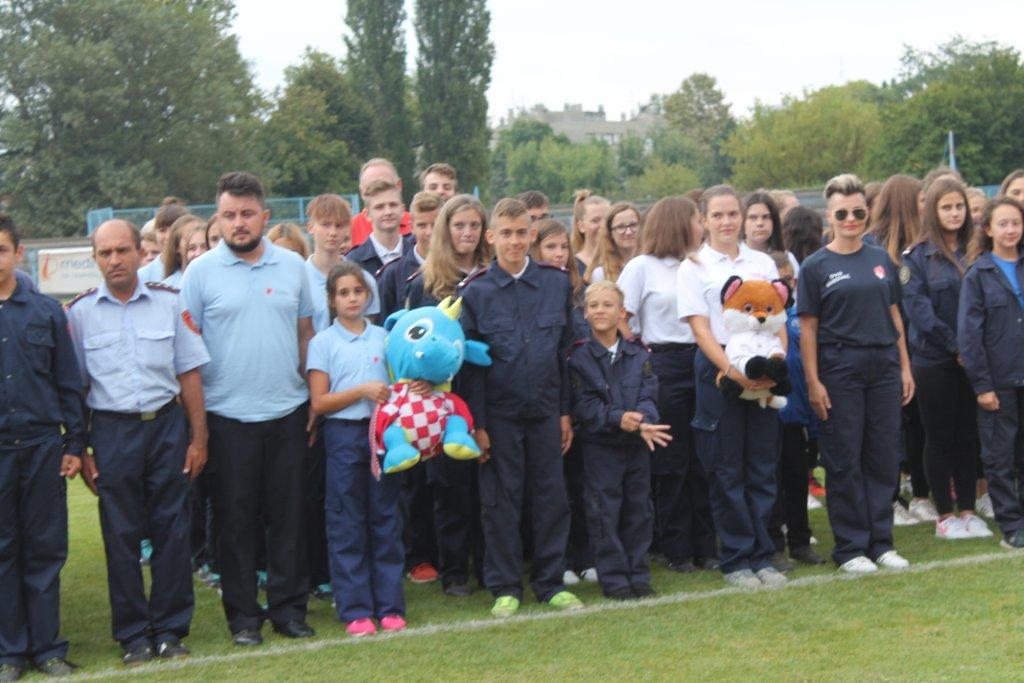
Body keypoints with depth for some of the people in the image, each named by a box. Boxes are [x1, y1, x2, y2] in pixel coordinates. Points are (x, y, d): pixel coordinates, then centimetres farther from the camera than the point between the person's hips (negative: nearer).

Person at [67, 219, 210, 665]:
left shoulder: (169, 303, 4)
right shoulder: (79, 312, 2)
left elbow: (189, 373, 6)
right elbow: (73, 386, 4)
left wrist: (198, 438, 2)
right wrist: (79, 451, 0)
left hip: (166, 425, 1)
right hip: (111, 431, 0)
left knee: (172, 529, 4)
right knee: (121, 535, 5)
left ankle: (170, 630, 15)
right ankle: (133, 634, 15)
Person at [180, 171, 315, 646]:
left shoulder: (292, 266, 6)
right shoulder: (201, 271, -2)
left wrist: (315, 398, 8)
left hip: (288, 411, 2)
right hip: (228, 416, -2)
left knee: (288, 515, 7)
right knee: (235, 519, 5)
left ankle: (289, 607, 18)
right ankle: (243, 615, 15)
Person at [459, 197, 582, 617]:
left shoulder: (556, 283, 5)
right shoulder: (475, 292, -2)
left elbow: (566, 350, 8)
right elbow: (470, 362, -2)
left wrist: (566, 411, 5)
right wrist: (477, 423, -6)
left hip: (546, 409, 2)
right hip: (499, 412, -2)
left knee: (551, 498, 6)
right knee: (501, 501, 4)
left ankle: (550, 583, 18)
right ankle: (504, 587, 14)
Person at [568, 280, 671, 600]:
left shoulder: (638, 354, 5)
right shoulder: (579, 357, -4)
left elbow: (648, 394, -3)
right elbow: (583, 405, -11)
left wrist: (644, 423, -23)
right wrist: (617, 419, -23)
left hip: (637, 445, 3)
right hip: (599, 445, -3)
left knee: (639, 510, 9)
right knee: (604, 512, -1)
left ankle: (638, 576, 19)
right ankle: (613, 579, 7)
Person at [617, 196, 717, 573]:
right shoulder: (642, 267, 1)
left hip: (700, 361, 5)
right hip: (665, 365, -4)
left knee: (702, 460, 4)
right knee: (671, 462, 0)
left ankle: (705, 546, 11)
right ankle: (676, 549, 8)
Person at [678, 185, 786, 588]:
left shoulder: (762, 263, 13)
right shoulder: (694, 268, 2)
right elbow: (700, 327, -6)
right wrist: (732, 371, -17)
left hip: (763, 370, 3)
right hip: (718, 370, -3)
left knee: (763, 466, 5)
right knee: (727, 470, 0)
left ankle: (761, 556, 13)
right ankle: (734, 560, 8)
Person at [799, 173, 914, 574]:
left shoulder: (881, 260, 10)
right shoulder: (816, 266, -2)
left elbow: (894, 316, 13)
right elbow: (808, 328, -4)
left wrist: (905, 367, 8)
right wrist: (813, 382, -9)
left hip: (883, 367, 4)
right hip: (839, 371, -4)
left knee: (884, 458, 6)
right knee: (844, 461, 1)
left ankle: (881, 542, 16)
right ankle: (850, 547, 9)